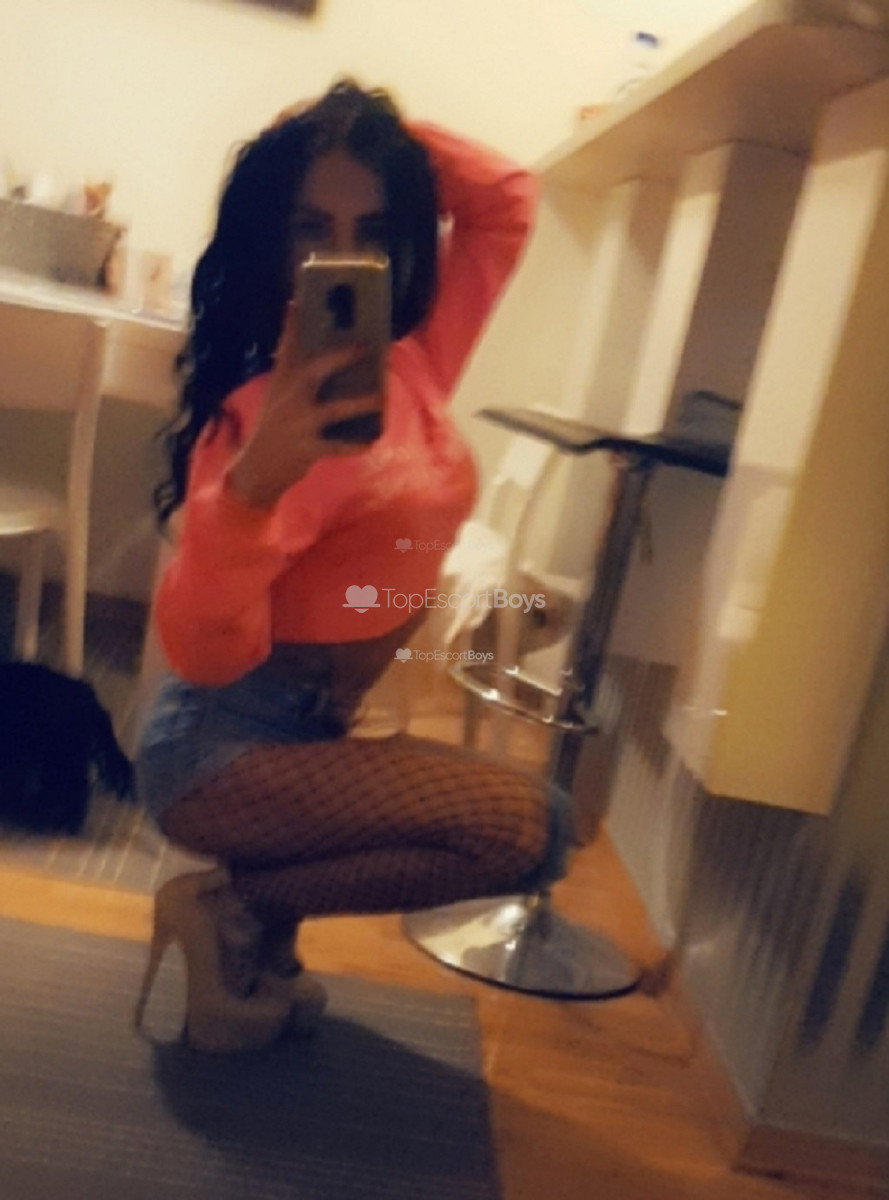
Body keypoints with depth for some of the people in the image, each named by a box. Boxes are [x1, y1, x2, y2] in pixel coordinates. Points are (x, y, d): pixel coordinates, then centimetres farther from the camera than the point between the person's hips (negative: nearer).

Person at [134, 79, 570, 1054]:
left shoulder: (413, 363, -2)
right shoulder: (265, 408, -23)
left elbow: (507, 199, 11)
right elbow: (204, 653, -29)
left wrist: (384, 131, -1)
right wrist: (252, 485, -46)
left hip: (312, 727, 8)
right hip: (223, 744, -8)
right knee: (516, 822, -21)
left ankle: (256, 950, 16)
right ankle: (234, 910, -3)